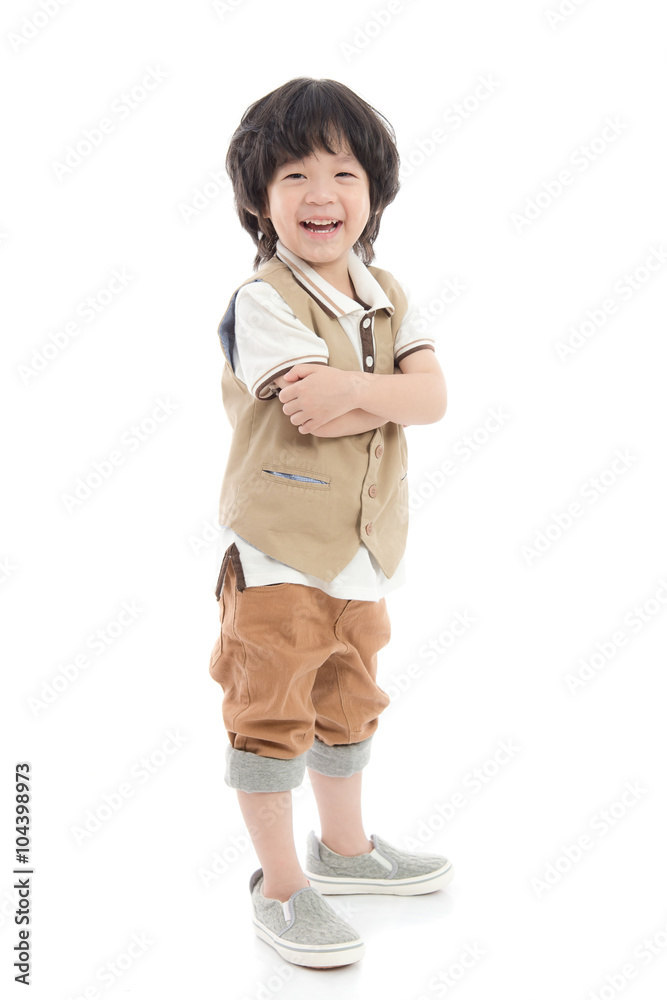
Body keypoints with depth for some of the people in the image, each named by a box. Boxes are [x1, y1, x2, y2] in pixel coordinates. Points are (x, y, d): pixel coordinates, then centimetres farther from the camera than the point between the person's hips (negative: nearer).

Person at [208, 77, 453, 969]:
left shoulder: (385, 295, 5)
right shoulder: (263, 299, -16)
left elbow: (433, 397, -8)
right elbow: (319, 418, -25)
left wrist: (354, 388, -23)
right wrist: (391, 394, -11)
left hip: (366, 547, 7)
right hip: (277, 550, -7)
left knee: (349, 704, 22)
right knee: (272, 717, 3)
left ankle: (344, 846, 43)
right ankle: (280, 888, 20)